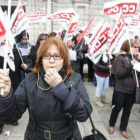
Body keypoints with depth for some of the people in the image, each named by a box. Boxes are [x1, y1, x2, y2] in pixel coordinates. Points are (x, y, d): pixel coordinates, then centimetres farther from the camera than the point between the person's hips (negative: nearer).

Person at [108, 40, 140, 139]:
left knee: (127, 110, 16)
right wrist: (130, 66, -25)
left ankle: (123, 128, 35)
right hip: (121, 89, -5)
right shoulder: (121, 58, -9)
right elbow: (118, 73, -17)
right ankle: (112, 125, 36)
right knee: (117, 108, 11)